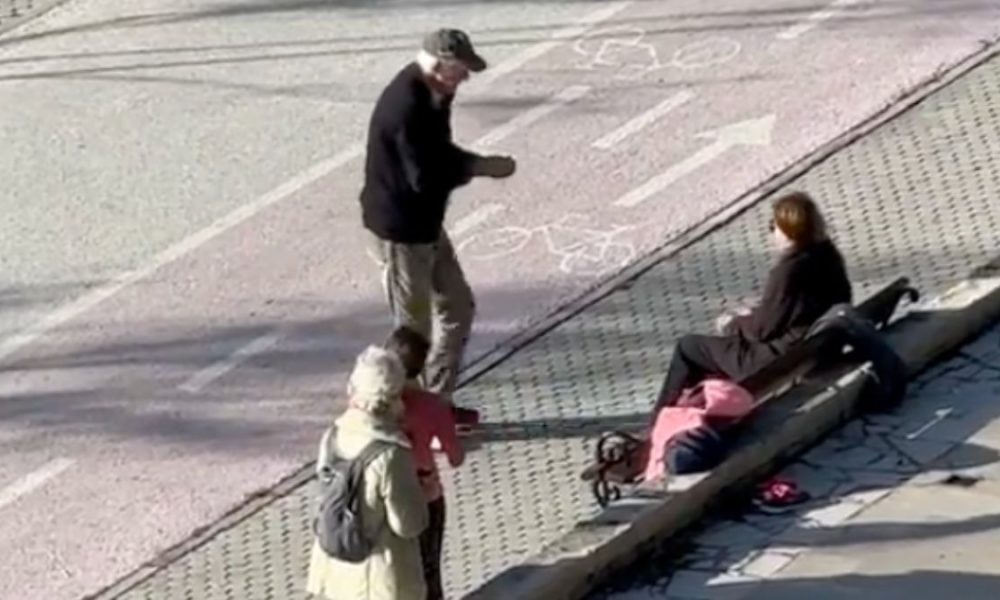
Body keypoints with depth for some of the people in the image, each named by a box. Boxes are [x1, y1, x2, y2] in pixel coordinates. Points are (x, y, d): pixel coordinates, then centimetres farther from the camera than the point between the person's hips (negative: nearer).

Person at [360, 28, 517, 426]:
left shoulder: (426, 95, 3)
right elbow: (426, 177, -28)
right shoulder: (406, 106, -28)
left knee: (458, 307, 19)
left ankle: (437, 402, 30)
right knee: (414, 328, 2)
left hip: (425, 225, 10)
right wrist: (480, 167, -17)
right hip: (399, 231, -10)